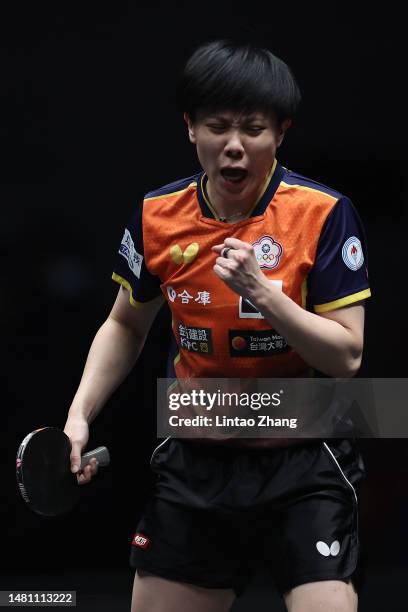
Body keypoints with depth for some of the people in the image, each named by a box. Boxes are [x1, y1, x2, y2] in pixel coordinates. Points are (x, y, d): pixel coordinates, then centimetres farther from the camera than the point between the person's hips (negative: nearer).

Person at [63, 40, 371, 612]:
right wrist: (79, 417, 2)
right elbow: (125, 326, 14)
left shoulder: (324, 214, -12)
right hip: (196, 462, 3)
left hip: (303, 463, -3)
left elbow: (347, 356, -13)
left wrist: (263, 292, -25)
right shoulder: (157, 217, -2)